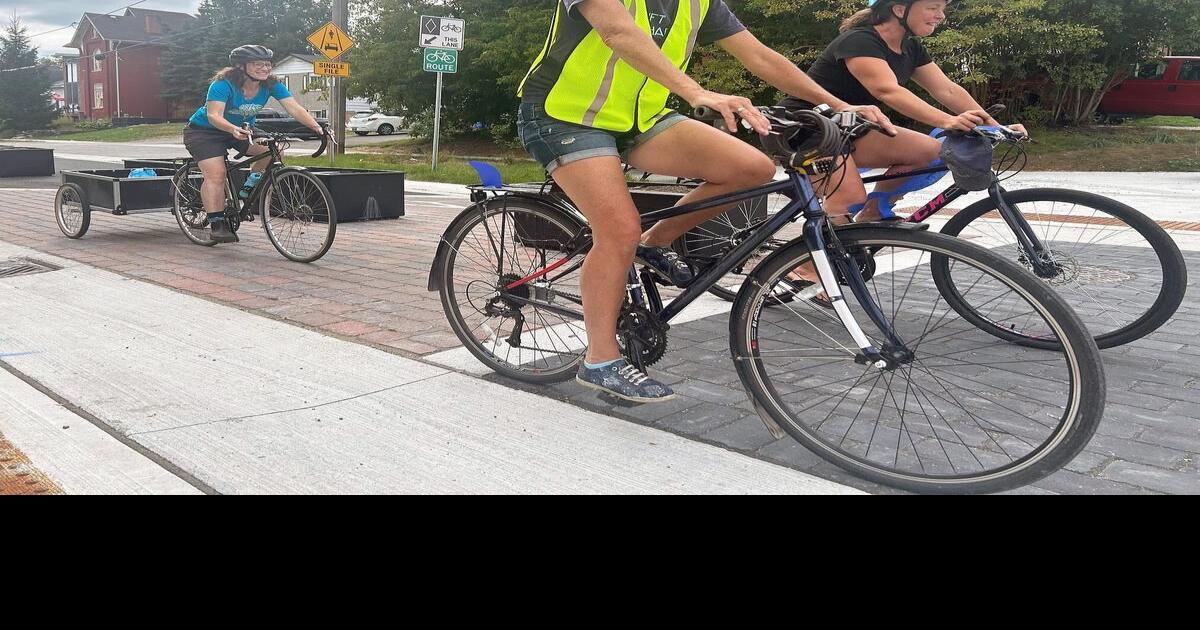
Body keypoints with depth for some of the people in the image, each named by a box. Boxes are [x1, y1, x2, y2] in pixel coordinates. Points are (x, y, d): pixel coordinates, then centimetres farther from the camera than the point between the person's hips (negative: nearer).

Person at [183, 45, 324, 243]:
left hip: (242, 130, 5)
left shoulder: (271, 84, -15)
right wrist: (233, 129, -58)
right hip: (204, 131, -5)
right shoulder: (223, 84, -28)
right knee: (216, 174, -22)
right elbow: (214, 116, -37)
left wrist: (316, 126, -42)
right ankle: (217, 224, -16)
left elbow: (295, 108, -24)